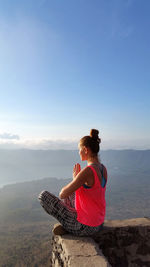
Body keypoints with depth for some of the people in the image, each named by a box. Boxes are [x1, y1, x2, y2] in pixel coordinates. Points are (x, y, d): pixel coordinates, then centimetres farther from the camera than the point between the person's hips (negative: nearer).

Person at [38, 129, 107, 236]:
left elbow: (62, 194, -22)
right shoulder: (103, 168, -1)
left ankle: (67, 226, 16)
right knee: (70, 192, 29)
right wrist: (76, 178, 1)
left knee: (43, 195, -2)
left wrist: (75, 178, -7)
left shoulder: (88, 171, -28)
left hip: (85, 227, -8)